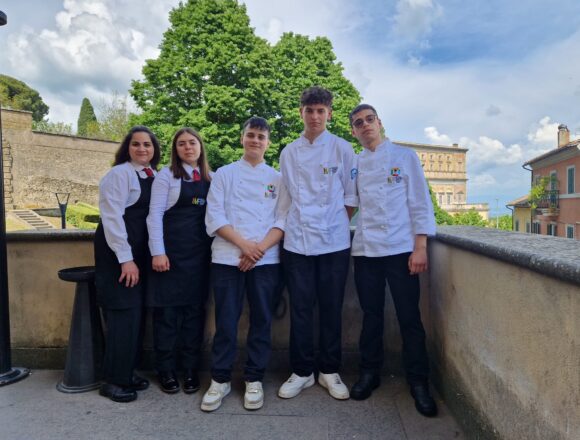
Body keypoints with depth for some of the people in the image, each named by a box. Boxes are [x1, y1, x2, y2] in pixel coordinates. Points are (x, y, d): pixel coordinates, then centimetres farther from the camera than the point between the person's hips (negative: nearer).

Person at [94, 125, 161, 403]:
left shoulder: (155, 176, 12)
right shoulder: (119, 174, -9)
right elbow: (111, 217, -16)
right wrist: (125, 259, -19)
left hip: (141, 253, 7)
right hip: (118, 253, -7)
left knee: (136, 313, 11)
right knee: (123, 314, -5)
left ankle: (127, 372, 25)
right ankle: (114, 380, 10)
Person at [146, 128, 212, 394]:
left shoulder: (209, 179, 12)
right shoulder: (166, 175, 0)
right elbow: (155, 214, -5)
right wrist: (158, 252, -13)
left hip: (200, 252, 4)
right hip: (172, 250, -3)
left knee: (195, 309, 8)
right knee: (167, 309, 3)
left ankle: (190, 370, 20)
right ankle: (165, 370, 18)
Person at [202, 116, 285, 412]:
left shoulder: (277, 178, 11)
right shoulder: (224, 174, 9)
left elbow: (283, 219, 3)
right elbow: (215, 216, -1)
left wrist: (260, 248, -12)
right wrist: (243, 245, -13)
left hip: (266, 259, 1)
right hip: (227, 257, -1)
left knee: (261, 320, 6)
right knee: (226, 321, 3)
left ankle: (254, 379, 21)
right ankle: (220, 379, 19)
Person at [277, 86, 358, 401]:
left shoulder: (342, 149, 2)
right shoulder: (289, 153, 8)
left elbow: (351, 196, 5)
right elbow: (287, 196, 14)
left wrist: (337, 225, 0)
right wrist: (297, 223, 5)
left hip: (334, 241, -1)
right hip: (297, 241, 2)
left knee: (331, 309, 7)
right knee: (300, 308, 7)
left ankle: (330, 371, 23)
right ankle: (301, 372, 21)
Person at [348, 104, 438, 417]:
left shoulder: (404, 157, 4)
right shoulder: (354, 164, 12)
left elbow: (420, 203, -1)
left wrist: (420, 247, -8)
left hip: (400, 248, -2)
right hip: (365, 249, 3)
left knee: (409, 317, 1)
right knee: (371, 315, 10)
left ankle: (418, 382, 15)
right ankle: (370, 373, 25)